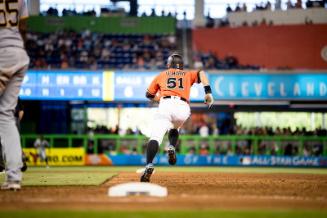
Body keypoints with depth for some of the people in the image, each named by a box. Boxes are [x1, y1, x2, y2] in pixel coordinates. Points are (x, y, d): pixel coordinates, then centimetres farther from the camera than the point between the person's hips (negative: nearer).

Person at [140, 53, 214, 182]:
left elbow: (149, 94, 30)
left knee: (155, 137, -14)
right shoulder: (188, 75, 29)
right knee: (174, 128, 32)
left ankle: (149, 165, -37)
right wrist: (208, 92, 0)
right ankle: (172, 148, 2)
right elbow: (201, 73, 10)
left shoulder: (162, 75, 28)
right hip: (183, 108, 2)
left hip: (165, 105, -2)